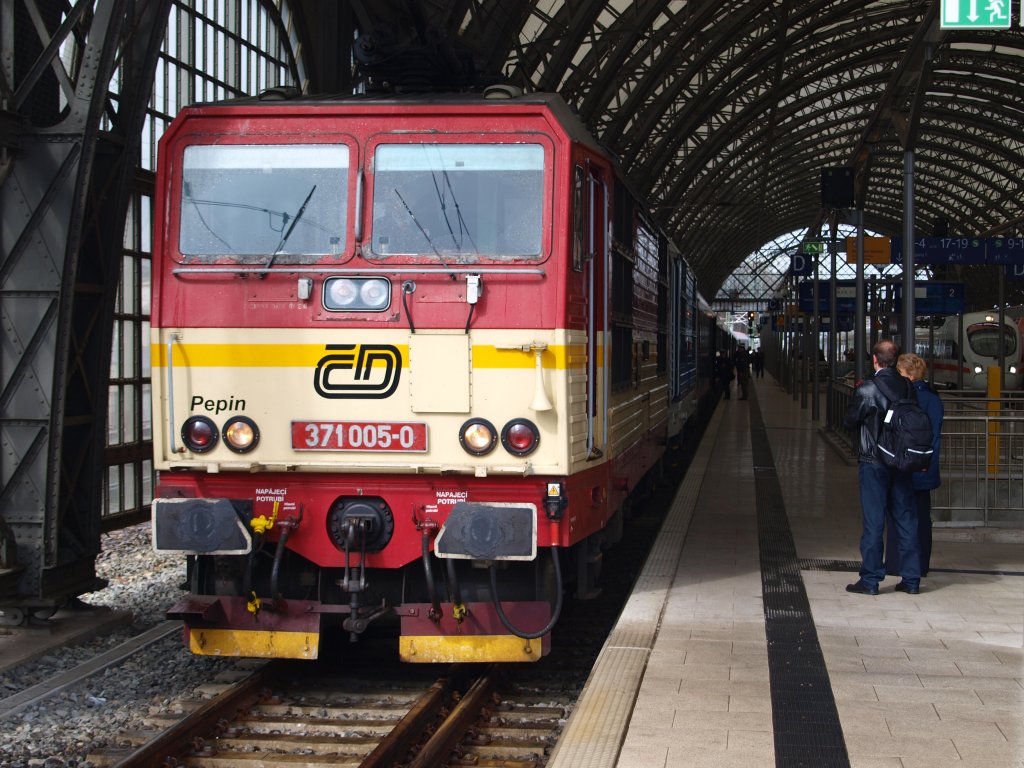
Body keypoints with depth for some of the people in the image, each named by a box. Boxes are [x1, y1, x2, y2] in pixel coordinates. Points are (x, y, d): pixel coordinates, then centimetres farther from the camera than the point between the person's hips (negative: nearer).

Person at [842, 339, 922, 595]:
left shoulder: (867, 389, -14)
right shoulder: (908, 387, 1)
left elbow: (850, 421, -3)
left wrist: (856, 394, 11)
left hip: (873, 463, -4)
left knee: (873, 521, 1)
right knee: (905, 519, 10)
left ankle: (870, 580, 4)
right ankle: (911, 579, 14)